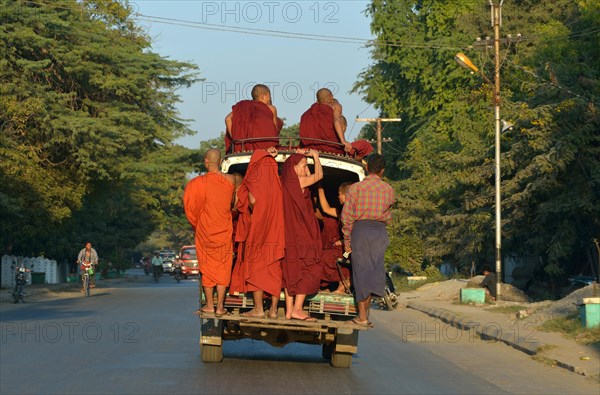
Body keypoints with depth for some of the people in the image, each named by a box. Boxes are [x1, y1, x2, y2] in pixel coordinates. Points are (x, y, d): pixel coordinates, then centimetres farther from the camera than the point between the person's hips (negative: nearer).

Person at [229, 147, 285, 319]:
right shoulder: (277, 181, 9)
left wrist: (254, 213, 2)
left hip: (257, 229, -5)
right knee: (274, 269, 5)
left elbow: (252, 201, -17)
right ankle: (273, 309, 4)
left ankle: (258, 308, -2)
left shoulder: (255, 180, -7)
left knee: (255, 268, 1)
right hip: (275, 231, 5)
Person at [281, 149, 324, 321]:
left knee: (291, 272, 11)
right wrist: (315, 156, 11)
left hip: (290, 235, 8)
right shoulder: (297, 182, -15)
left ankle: (289, 310, 12)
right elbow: (318, 175, -4)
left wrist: (299, 156, 22)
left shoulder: (287, 182, 7)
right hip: (301, 236, -8)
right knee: (307, 271, -1)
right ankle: (297, 309, -5)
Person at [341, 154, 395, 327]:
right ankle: (366, 311, 1)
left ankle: (362, 315, 2)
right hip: (379, 230, 1)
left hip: (359, 229, -1)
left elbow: (347, 215, -5)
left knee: (361, 271, 2)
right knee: (375, 269, 6)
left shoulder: (356, 187, -3)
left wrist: (347, 239, 1)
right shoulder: (388, 189, 4)